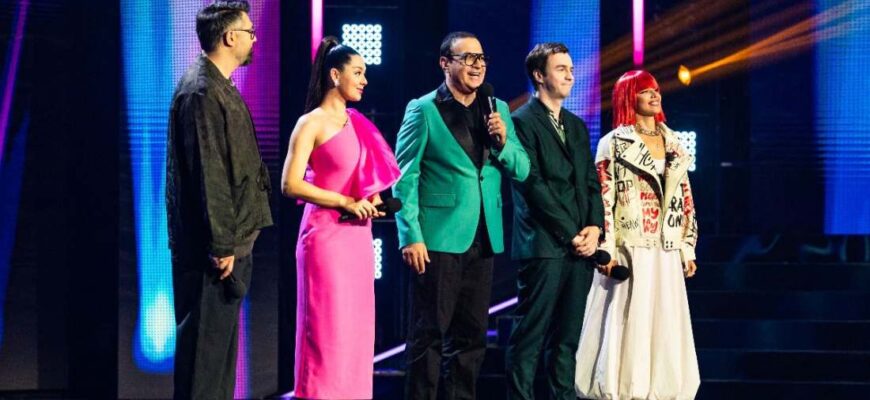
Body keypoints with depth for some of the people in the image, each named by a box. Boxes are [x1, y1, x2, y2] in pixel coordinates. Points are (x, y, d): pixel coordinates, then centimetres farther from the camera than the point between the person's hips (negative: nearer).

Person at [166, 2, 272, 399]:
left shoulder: (218, 87, 16)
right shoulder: (203, 92, -16)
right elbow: (208, 174, -20)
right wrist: (222, 244, -21)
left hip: (230, 242, 11)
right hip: (214, 248, -11)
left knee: (221, 343, 14)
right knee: (206, 346, -7)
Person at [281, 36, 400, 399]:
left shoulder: (356, 123, 14)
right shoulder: (312, 123, -7)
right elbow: (291, 184, -15)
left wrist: (371, 201, 3)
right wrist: (346, 203, -17)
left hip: (358, 237, 8)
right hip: (327, 235, -8)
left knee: (356, 330, 8)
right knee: (328, 331, -5)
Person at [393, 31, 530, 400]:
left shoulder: (498, 110, 11)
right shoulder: (423, 110, -3)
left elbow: (522, 170, 10)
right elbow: (405, 178, -6)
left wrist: (503, 141, -10)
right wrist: (411, 237, -14)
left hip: (483, 240, 5)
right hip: (439, 240, -5)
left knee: (471, 335, 10)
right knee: (429, 333, -3)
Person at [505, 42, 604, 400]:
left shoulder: (577, 126, 20)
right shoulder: (523, 121, -3)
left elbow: (591, 182, 17)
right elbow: (533, 184, -10)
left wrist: (595, 227, -1)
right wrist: (570, 234, -12)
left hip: (580, 247, 7)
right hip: (543, 245, -7)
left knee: (567, 337, 7)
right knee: (530, 334, -6)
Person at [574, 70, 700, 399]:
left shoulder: (673, 144, 14)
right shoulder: (613, 144, -1)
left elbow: (686, 199, 15)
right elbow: (602, 200, -7)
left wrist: (688, 248, 11)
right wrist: (606, 250, -14)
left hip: (666, 252, 5)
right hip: (629, 250, -5)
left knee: (665, 326, 5)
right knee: (626, 326, -5)